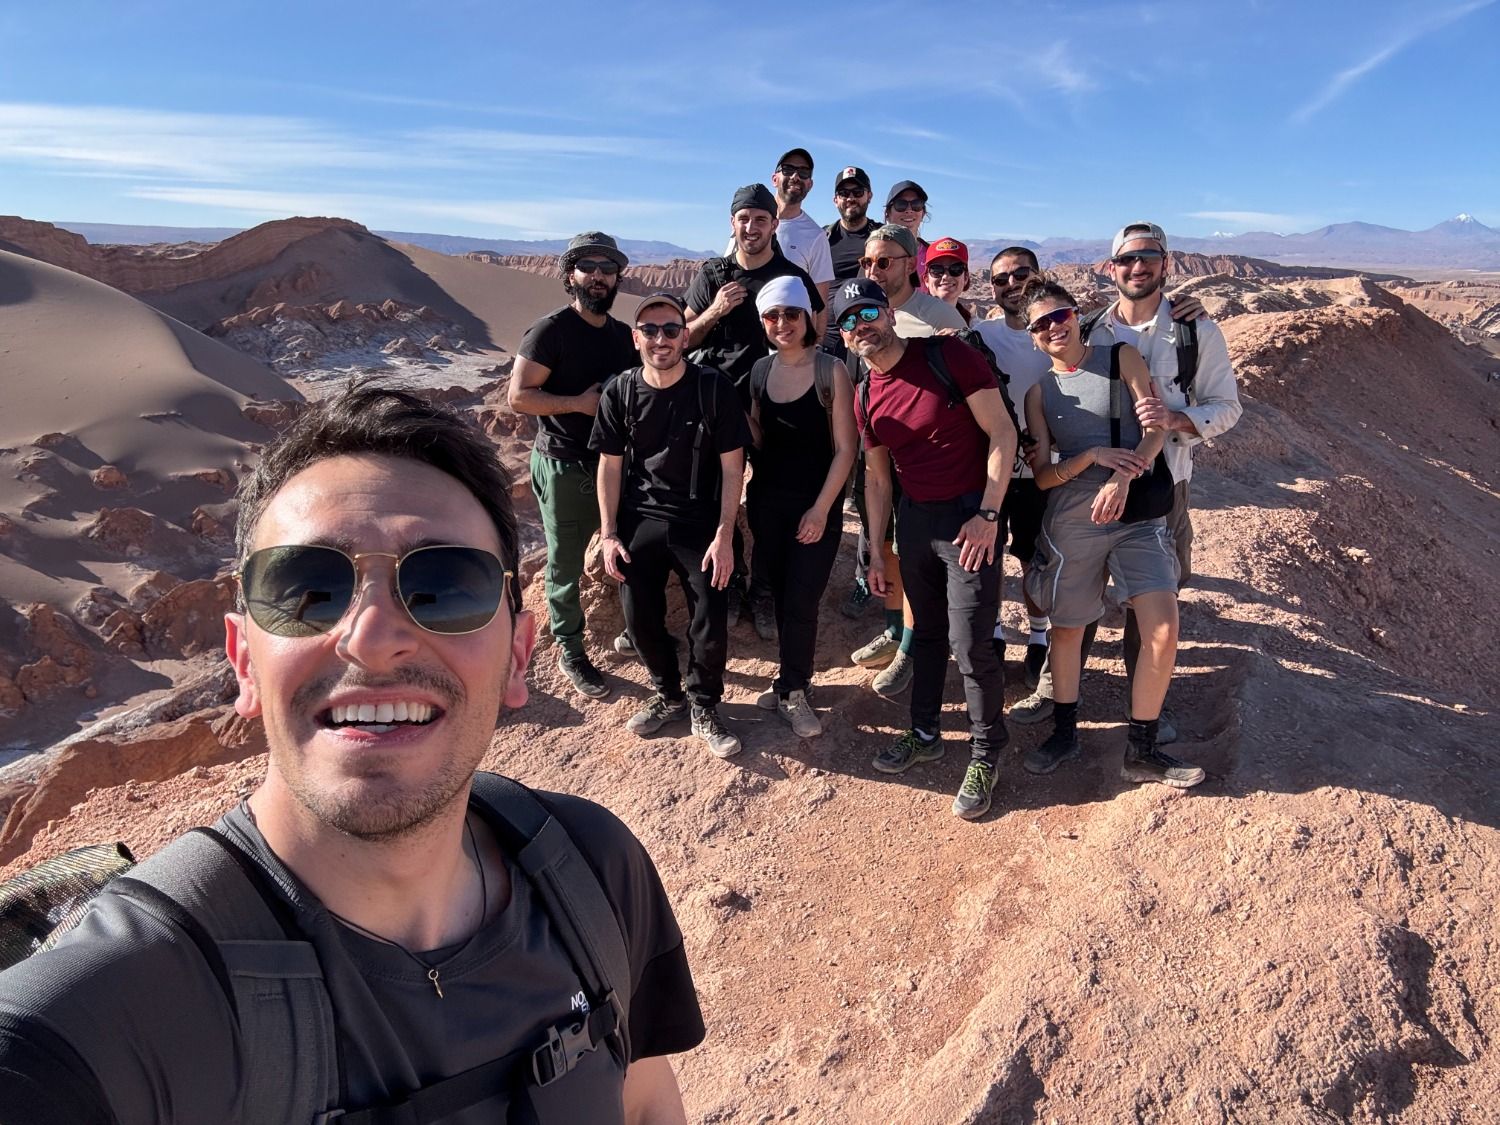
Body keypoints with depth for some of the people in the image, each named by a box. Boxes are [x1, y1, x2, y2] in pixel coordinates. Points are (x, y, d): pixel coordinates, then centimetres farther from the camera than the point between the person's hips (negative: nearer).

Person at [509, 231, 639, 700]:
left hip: (617, 463, 6)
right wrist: (580, 403, -22)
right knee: (566, 564, 5)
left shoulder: (625, 336, 9)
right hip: (565, 468, -6)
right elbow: (518, 396, -16)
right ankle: (570, 651, 19)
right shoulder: (551, 330, -11)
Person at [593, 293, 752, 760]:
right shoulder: (619, 392, -2)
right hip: (639, 523, 3)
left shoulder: (713, 389, -10)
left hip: (699, 525, -2)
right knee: (641, 619, 6)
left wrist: (723, 537, -11)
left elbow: (732, 466, -7)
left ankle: (704, 709, 20)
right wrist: (609, 534, 0)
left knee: (710, 624, -4)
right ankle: (669, 696, 31)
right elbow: (610, 465, 4)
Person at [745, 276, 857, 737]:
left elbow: (845, 448, -10)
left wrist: (821, 509, -14)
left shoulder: (830, 371, -9)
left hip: (815, 506, -4)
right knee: (781, 597, 11)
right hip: (767, 503, 4)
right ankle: (793, 679, 26)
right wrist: (749, 491, -2)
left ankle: (793, 690, 14)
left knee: (800, 602, -3)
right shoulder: (759, 371, 5)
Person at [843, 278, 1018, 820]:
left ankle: (985, 754, 14)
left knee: (970, 643, -5)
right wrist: (876, 550, 15)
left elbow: (1002, 434, -12)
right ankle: (924, 734, 34)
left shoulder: (949, 356, -12)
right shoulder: (865, 398, 7)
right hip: (914, 517, 6)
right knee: (926, 632, 17)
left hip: (970, 514, -6)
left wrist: (988, 514, -17)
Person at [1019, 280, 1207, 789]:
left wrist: (1122, 478, -22)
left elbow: (1156, 426, -7)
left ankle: (1141, 752, 7)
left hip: (1138, 515, -1)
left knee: (1163, 632, -10)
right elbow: (1042, 476, 0)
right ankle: (1065, 734, 32)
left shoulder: (1120, 357, 3)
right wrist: (1093, 455, -17)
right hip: (1071, 521, 1)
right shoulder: (1039, 391, 5)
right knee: (1067, 629, 11)